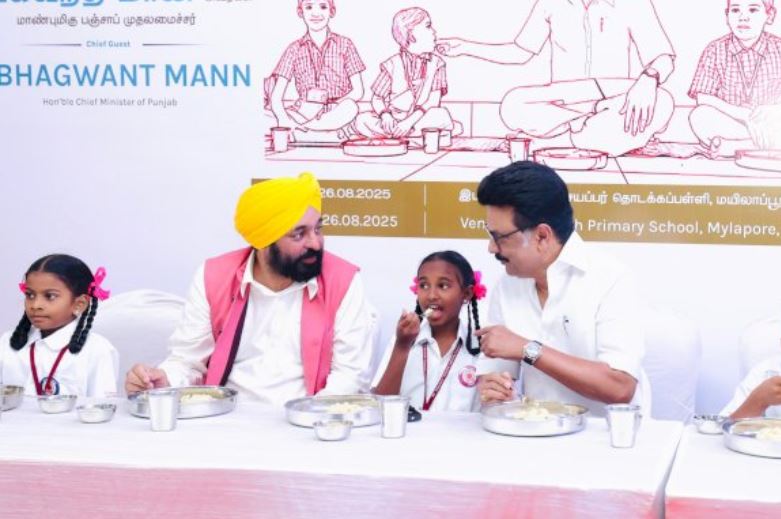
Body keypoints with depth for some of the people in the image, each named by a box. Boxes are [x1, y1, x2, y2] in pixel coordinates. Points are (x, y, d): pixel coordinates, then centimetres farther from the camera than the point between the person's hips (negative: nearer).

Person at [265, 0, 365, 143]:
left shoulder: (345, 44, 5)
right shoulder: (295, 49, 5)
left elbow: (358, 91, 2)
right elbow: (276, 97, -3)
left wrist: (332, 106, -17)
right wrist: (285, 122, -25)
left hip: (337, 118, -1)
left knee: (350, 107, -34)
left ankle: (298, 129, -25)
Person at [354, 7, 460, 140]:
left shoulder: (435, 63, 0)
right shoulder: (392, 66, -3)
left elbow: (433, 102, -8)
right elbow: (377, 99, 1)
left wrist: (410, 121, -23)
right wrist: (385, 114, -23)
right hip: (394, 122, 0)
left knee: (441, 114, -34)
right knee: (362, 121, -29)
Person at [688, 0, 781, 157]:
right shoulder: (716, 50, -1)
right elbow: (703, 98, -9)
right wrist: (742, 114, -22)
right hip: (727, 123, 0)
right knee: (699, 116, -31)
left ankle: (731, 146, -25)